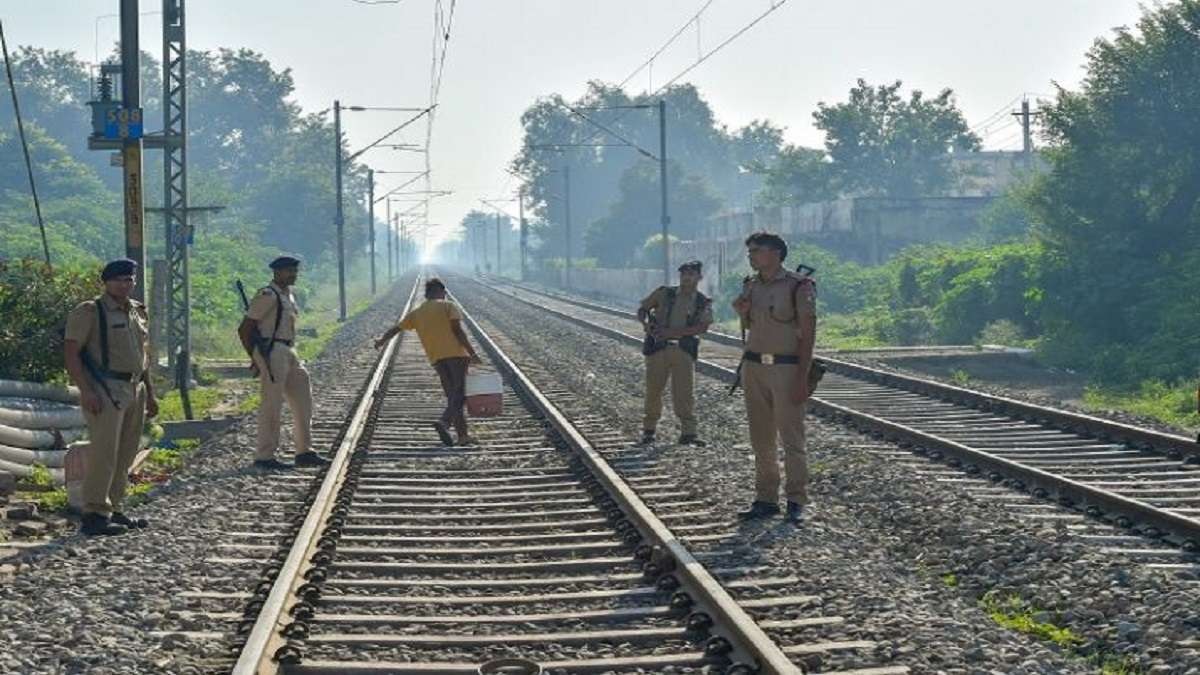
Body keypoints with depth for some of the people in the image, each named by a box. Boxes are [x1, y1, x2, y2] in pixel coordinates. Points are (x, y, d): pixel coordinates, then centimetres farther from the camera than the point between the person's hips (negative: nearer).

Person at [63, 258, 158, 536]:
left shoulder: (139, 312, 15)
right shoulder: (89, 312, -7)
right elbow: (70, 352, -12)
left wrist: (150, 393, 21)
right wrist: (85, 391, -20)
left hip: (134, 389, 8)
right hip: (105, 390, -8)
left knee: (125, 456, 10)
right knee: (104, 453, -12)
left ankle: (114, 510, 19)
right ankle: (94, 515, -10)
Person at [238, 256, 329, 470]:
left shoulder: (288, 295, 17)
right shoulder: (267, 296, -11)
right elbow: (245, 329, -13)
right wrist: (256, 358, -13)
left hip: (289, 354, 9)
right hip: (271, 353, -9)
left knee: (303, 402, 9)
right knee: (271, 406, -6)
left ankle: (304, 453, 15)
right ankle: (264, 456, -1)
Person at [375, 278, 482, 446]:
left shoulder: (416, 313, 16)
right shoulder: (449, 306, 3)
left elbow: (396, 328, 23)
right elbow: (458, 330, -8)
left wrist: (382, 341, 41)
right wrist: (472, 353, -10)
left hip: (437, 359, 5)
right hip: (456, 353, -5)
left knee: (452, 396, 10)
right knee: (458, 395, -8)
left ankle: (463, 435, 4)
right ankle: (444, 422, -33)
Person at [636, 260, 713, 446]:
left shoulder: (704, 303, 9)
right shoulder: (664, 293, 12)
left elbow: (702, 326, -7)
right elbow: (642, 309, 15)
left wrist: (672, 332, -18)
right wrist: (646, 323, -10)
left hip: (684, 349, -1)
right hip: (658, 347, 1)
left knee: (685, 393, -7)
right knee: (653, 390, 2)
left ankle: (688, 433, -5)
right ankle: (648, 430, 14)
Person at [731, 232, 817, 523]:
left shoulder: (799, 286, -8)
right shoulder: (750, 286, 11)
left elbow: (808, 334, -10)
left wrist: (802, 378, -16)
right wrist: (742, 312, 1)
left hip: (787, 368, -6)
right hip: (753, 366, 6)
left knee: (791, 437, -5)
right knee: (761, 438, 7)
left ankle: (796, 502, 1)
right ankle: (766, 499, 13)